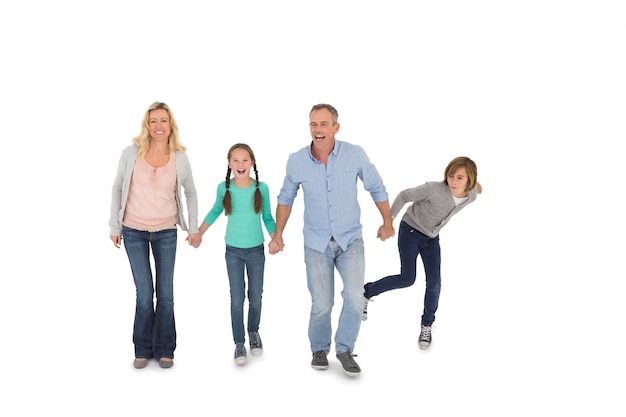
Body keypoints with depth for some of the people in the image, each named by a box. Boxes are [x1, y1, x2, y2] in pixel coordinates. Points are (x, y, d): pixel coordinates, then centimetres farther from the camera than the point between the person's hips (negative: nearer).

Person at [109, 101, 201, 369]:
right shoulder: (132, 153, -7)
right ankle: (143, 350, 16)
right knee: (144, 293, 0)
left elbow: (190, 193, 10)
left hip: (166, 232, 1)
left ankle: (164, 350, 18)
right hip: (134, 232, -1)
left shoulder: (179, 158, -4)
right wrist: (114, 226, 1)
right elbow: (117, 189, 2)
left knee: (165, 293, 6)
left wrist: (194, 228, 6)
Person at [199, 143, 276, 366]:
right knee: (237, 299, 2)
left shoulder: (262, 188, -11)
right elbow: (215, 211, 9)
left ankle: (253, 332, 36)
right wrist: (198, 233, 11)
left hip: (256, 250, 0)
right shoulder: (224, 187, -9)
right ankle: (239, 343, 15)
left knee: (255, 297, 11)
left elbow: (268, 217, 1)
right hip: (233, 251, 0)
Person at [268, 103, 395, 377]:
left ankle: (345, 349, 8)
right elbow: (286, 198, 7)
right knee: (321, 305, 4)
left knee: (355, 298, -16)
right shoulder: (296, 161, -9)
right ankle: (319, 349, 31)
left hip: (351, 239, 0)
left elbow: (376, 188, 3)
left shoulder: (355, 155, -12)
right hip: (316, 243, 1)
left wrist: (387, 223, 9)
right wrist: (278, 235, 4)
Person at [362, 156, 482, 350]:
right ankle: (367, 292, 13)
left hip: (431, 237, 4)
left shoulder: (471, 195, -17)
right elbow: (404, 195, -22)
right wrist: (388, 220, -24)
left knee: (434, 282, -7)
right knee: (407, 280, -10)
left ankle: (426, 326, 14)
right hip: (410, 230, -4)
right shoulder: (435, 189, -32)